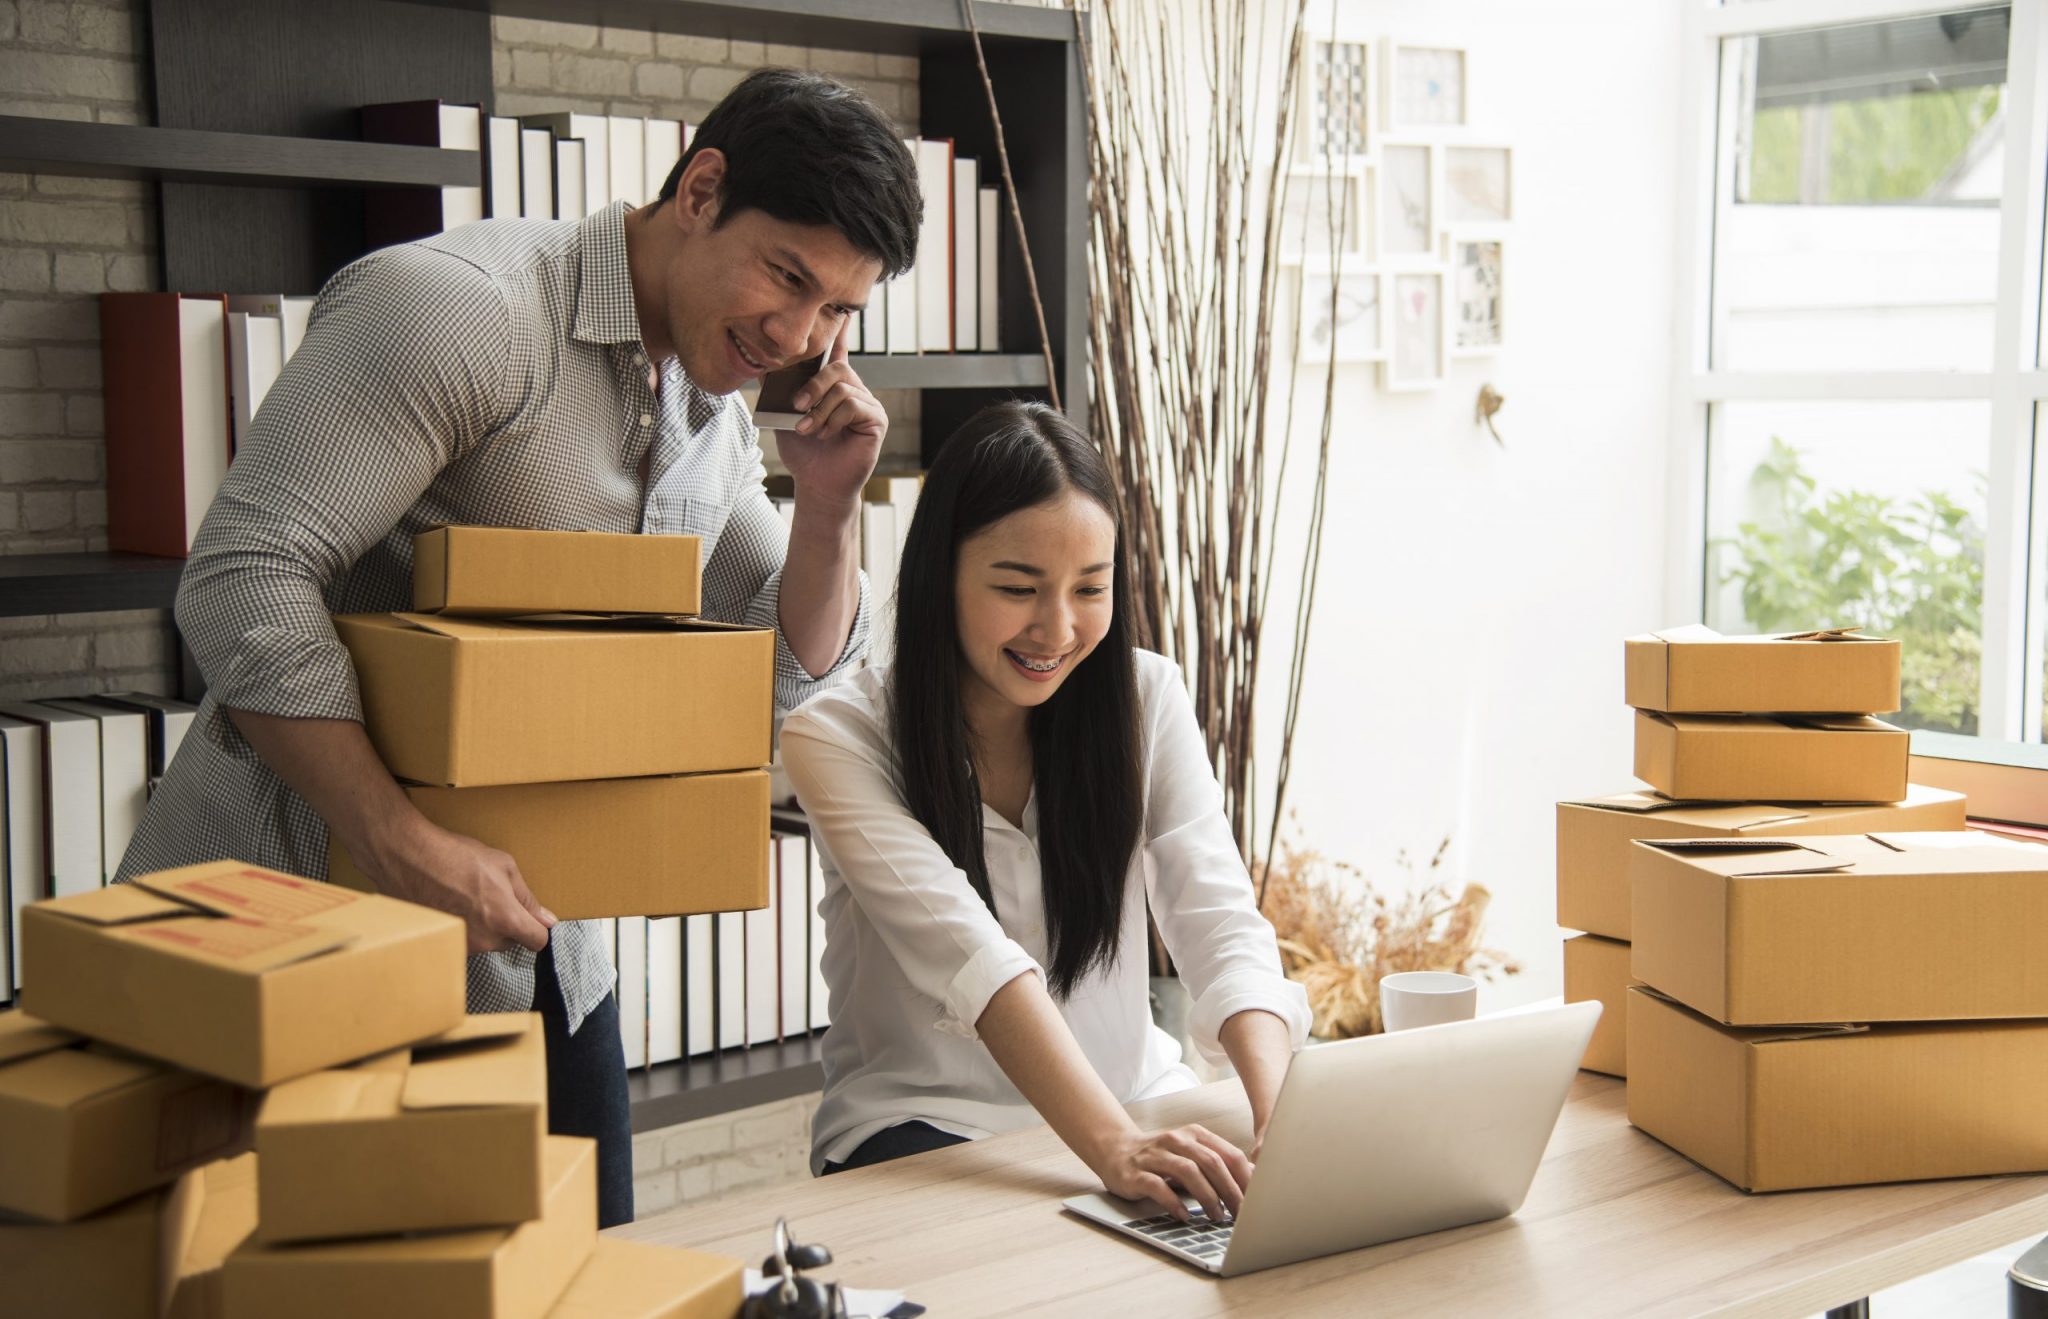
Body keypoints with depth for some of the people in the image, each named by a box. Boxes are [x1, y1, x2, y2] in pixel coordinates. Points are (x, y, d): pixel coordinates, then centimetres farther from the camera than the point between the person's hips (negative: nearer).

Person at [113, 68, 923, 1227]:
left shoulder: (717, 420, 9)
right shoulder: (463, 307, -18)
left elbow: (787, 671, 15)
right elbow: (244, 584, -25)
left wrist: (831, 501, -3)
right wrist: (405, 848, -32)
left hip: (529, 935, 8)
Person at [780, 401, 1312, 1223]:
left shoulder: (1144, 696, -1)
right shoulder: (840, 733, -13)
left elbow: (1220, 925, -13)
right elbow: (965, 954, -28)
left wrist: (1283, 1115, -33)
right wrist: (1111, 1145, -43)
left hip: (1135, 1106, 4)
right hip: (923, 1124, -3)